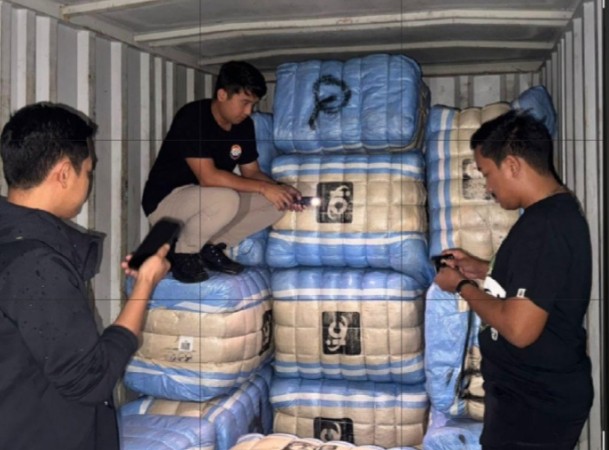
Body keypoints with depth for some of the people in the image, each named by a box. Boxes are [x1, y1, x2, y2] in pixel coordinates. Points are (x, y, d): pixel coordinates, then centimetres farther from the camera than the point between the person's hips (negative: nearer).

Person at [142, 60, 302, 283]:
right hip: (165, 200, -7)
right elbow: (208, 177, -30)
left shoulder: (244, 125, -1)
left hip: (207, 200, 8)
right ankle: (181, 253, -11)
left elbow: (251, 172, 4)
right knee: (226, 200, -37)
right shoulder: (192, 117, -23)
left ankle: (211, 247, 2)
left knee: (275, 203, -8)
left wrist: (279, 189, -16)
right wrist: (263, 187, -29)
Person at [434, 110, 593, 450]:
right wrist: (483, 271, 9)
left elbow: (520, 328, -29)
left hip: (534, 404, -9)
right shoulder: (559, 210, 6)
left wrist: (462, 286, -15)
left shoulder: (543, 224, -26)